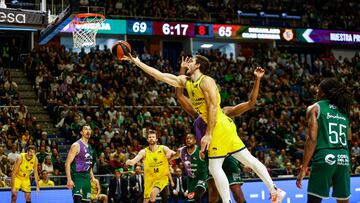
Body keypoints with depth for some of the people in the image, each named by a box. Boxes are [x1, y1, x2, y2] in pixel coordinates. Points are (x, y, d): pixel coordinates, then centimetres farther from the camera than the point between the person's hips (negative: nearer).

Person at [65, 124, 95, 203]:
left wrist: (92, 178, 18)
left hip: (87, 177, 8)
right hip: (78, 176, -8)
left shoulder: (89, 147, 15)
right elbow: (67, 164, -14)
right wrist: (69, 179, -23)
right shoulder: (76, 145, -9)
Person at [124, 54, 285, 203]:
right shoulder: (186, 82, 14)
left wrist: (208, 134, -18)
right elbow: (160, 75, 15)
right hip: (217, 128, 8)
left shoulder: (206, 81, -10)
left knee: (214, 167, -7)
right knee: (248, 159, 7)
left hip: (220, 126, -8)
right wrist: (137, 62, 13)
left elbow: (213, 107, -16)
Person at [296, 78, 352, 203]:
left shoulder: (315, 108, 2)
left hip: (325, 157, -5)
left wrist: (304, 167, -9)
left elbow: (312, 139, -9)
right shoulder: (343, 110, 18)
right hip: (344, 158, 5)